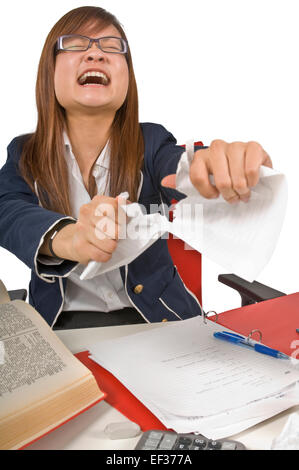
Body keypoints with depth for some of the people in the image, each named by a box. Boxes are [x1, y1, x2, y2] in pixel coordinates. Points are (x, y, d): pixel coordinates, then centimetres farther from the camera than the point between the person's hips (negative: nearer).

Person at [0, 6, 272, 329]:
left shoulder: (150, 144, 1)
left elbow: (184, 165, -20)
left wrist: (236, 165, -45)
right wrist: (68, 238, -40)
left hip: (156, 317, 0)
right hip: (63, 323, 1)